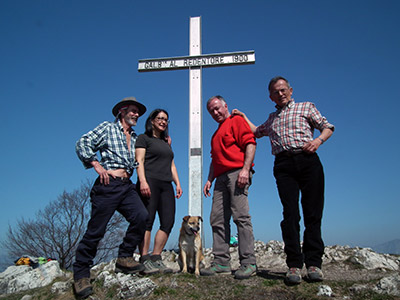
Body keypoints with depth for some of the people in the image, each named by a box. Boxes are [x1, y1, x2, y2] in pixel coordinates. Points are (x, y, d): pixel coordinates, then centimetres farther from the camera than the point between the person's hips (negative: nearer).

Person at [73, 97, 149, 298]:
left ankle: (124, 257, -2)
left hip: (127, 186, 6)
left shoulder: (135, 138, 25)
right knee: (96, 229, -6)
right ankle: (81, 274, 7)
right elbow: (83, 144, -2)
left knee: (141, 216, -17)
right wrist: (97, 165, -11)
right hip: (108, 184, -5)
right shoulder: (108, 127, 8)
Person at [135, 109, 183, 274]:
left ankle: (156, 258, 0)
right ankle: (145, 260, -11)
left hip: (166, 185, 7)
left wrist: (177, 183, 14)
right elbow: (139, 161, -3)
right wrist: (143, 181, -17)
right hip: (150, 182, -6)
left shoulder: (166, 142, 28)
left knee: (168, 222, -4)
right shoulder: (144, 138, 8)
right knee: (147, 220, -11)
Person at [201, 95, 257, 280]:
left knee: (241, 216, -13)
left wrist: (245, 169, -19)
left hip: (237, 173, -8)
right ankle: (221, 262, 4)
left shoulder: (236, 121, 6)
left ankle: (248, 263, -10)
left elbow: (250, 143, -8)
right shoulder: (216, 134, 32)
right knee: (217, 219, 1)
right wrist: (209, 180, 20)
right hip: (221, 178, 8)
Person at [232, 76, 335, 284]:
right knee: (290, 214, -9)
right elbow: (256, 132, 46)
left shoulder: (306, 107, 19)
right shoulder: (272, 118, 30)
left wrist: (318, 140, -6)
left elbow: (327, 127, 13)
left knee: (313, 213, -5)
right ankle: (294, 265, -9)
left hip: (308, 160, -2)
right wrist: (243, 116, 41)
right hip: (284, 165, 2)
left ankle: (313, 263, 0)